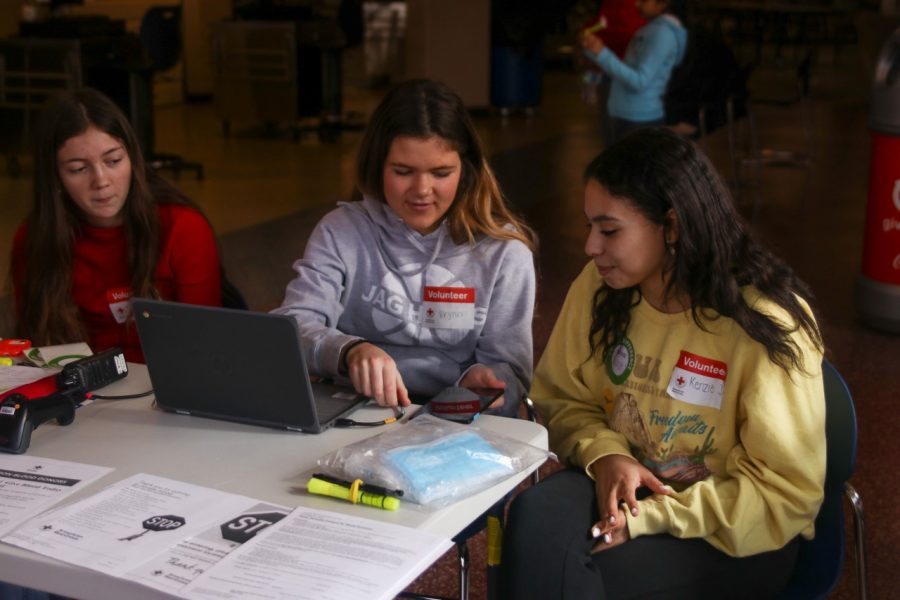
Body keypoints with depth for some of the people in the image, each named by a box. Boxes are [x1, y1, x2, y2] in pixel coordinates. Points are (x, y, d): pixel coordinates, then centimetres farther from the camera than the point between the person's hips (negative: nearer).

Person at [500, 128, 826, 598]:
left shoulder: (766, 324, -18)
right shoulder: (599, 287, -4)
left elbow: (786, 491, -14)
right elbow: (563, 400, 10)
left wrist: (654, 516, -24)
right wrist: (605, 454, -14)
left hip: (733, 532, -4)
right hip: (623, 484, 5)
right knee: (536, 515, -30)